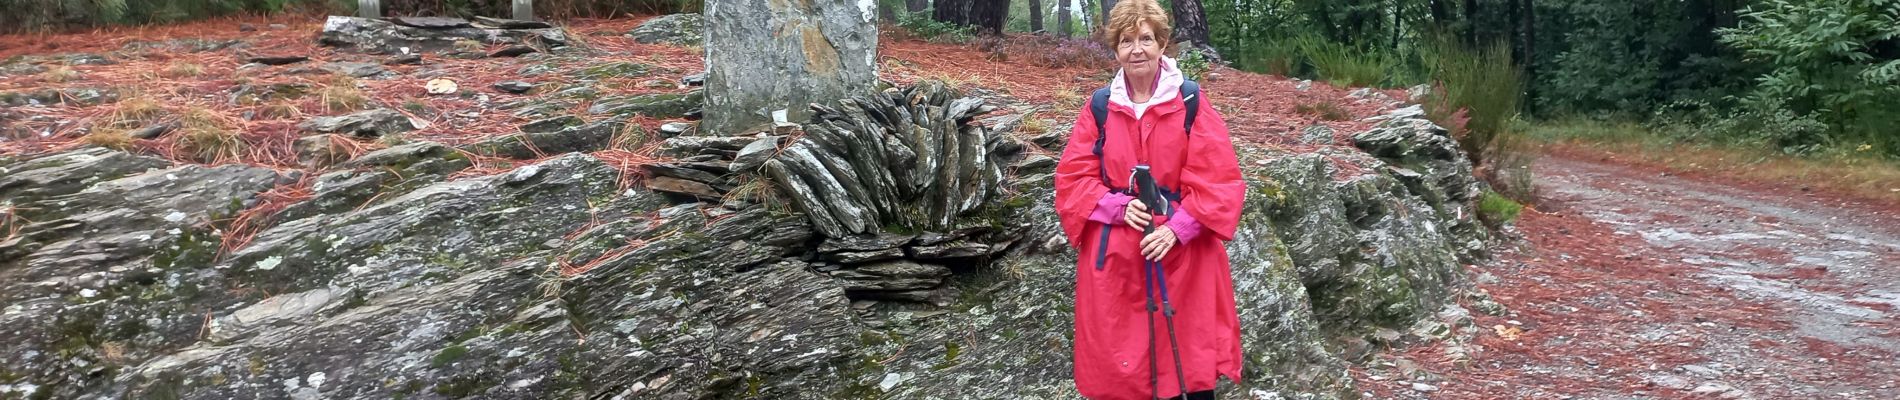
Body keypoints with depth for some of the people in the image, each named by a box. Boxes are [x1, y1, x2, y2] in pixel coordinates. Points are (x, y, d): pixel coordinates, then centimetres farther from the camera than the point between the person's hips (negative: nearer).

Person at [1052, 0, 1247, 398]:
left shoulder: (1191, 103, -3)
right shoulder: (1099, 107, 4)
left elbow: (1218, 179, -6)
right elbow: (1073, 177, 3)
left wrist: (1178, 228, -18)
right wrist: (1119, 206, -14)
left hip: (1183, 249, -2)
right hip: (1115, 253, 2)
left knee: (1190, 351, 4)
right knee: (1121, 355, 7)